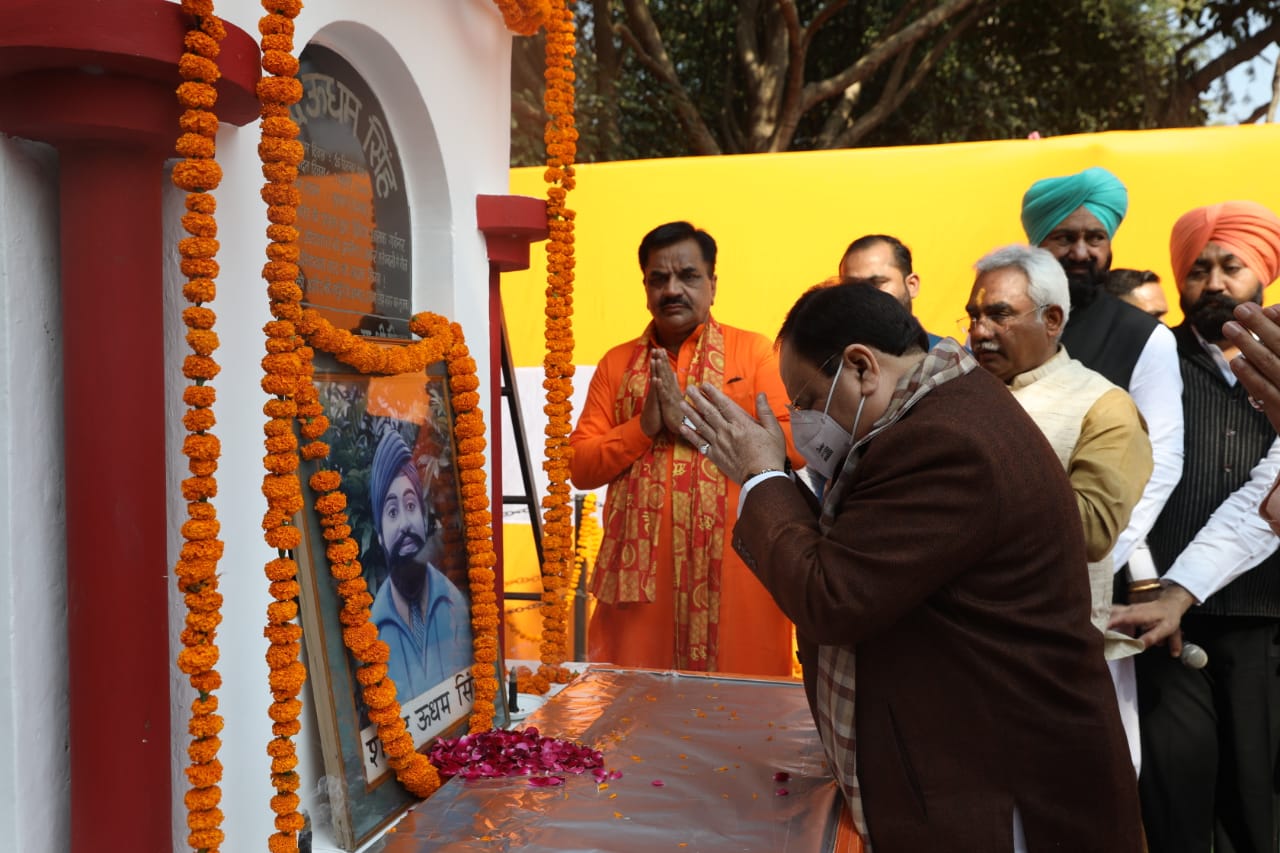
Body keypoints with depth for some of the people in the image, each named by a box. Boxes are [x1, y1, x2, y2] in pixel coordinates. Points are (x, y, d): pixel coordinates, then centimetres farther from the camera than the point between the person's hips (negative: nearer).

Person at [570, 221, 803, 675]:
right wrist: (644, 425, -10)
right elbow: (580, 466, 5)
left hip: (734, 567, -2)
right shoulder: (617, 362, 9)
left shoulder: (754, 350, 3)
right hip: (639, 566, 2)